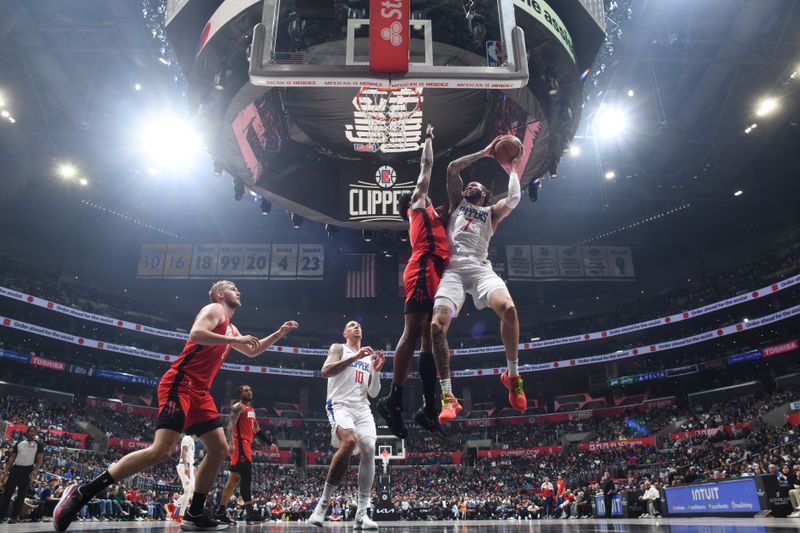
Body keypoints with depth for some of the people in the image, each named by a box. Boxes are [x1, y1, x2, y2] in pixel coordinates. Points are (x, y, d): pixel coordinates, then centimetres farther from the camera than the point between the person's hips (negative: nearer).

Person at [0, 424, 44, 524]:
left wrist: (34, 472, -15)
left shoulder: (38, 445, 5)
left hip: (27, 470, -3)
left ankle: (14, 516, 5)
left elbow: (40, 459, -2)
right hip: (15, 468, 3)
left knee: (22, 494, -1)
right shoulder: (19, 442, 13)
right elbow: (12, 457, 13)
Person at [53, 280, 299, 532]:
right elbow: (195, 334, -20)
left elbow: (252, 351, 38)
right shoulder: (215, 309, -1)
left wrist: (279, 333, 31)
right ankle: (81, 492, -14)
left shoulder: (230, 328, 26)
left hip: (199, 392, 10)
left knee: (219, 449, 4)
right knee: (162, 450, -21)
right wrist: (235, 340, -17)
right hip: (179, 385, -10)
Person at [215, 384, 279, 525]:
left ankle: (220, 512, 14)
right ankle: (250, 513, -16)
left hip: (247, 444, 10)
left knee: (235, 478, 10)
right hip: (240, 444, -10)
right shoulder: (238, 406, -6)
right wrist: (231, 442, -34)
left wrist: (270, 443, 25)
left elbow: (257, 430, 29)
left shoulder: (252, 410, 23)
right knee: (247, 478, -14)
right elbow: (230, 424, -20)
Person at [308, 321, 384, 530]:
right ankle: (323, 503, -22)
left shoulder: (369, 356, 23)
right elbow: (325, 371, -10)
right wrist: (354, 357, -14)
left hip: (362, 408, 6)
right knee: (349, 442, -32)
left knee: (369, 450, -14)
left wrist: (377, 370, 2)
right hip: (340, 404, -6)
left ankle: (362, 513, -7)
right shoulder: (338, 348, 10)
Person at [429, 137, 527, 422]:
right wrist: (484, 152, 26)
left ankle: (512, 374, -8)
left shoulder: (490, 213, 26)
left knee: (508, 308, -30)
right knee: (437, 325, -22)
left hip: (480, 268, 0)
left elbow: (514, 199, 7)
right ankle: (448, 397, -14)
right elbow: (452, 168, 22)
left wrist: (513, 168, 22)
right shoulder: (457, 202, 29)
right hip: (453, 268, 1)